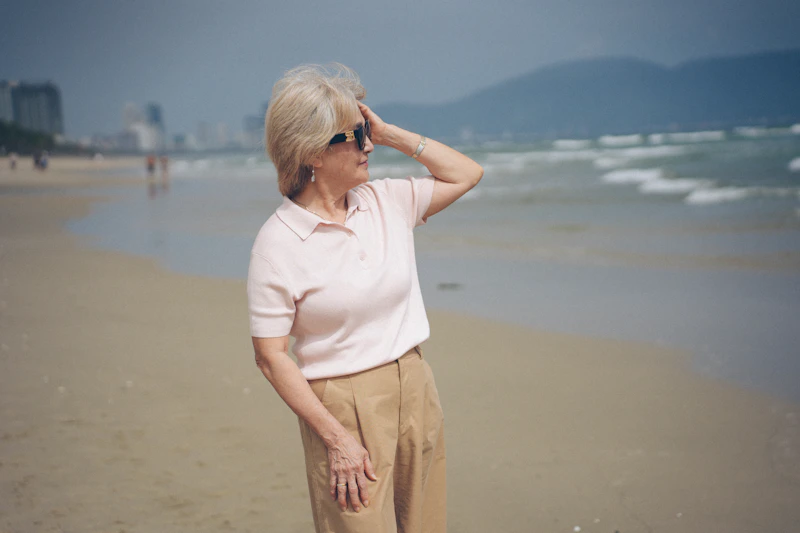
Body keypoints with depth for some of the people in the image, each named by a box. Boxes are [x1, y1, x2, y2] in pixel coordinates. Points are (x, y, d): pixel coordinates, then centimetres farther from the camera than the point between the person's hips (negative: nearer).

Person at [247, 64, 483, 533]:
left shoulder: (386, 201, 4)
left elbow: (467, 174, 15)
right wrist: (336, 437, -16)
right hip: (343, 406, -5)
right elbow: (271, 356, -12)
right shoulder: (278, 241, -12)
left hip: (416, 389, 6)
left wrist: (390, 133, 3)